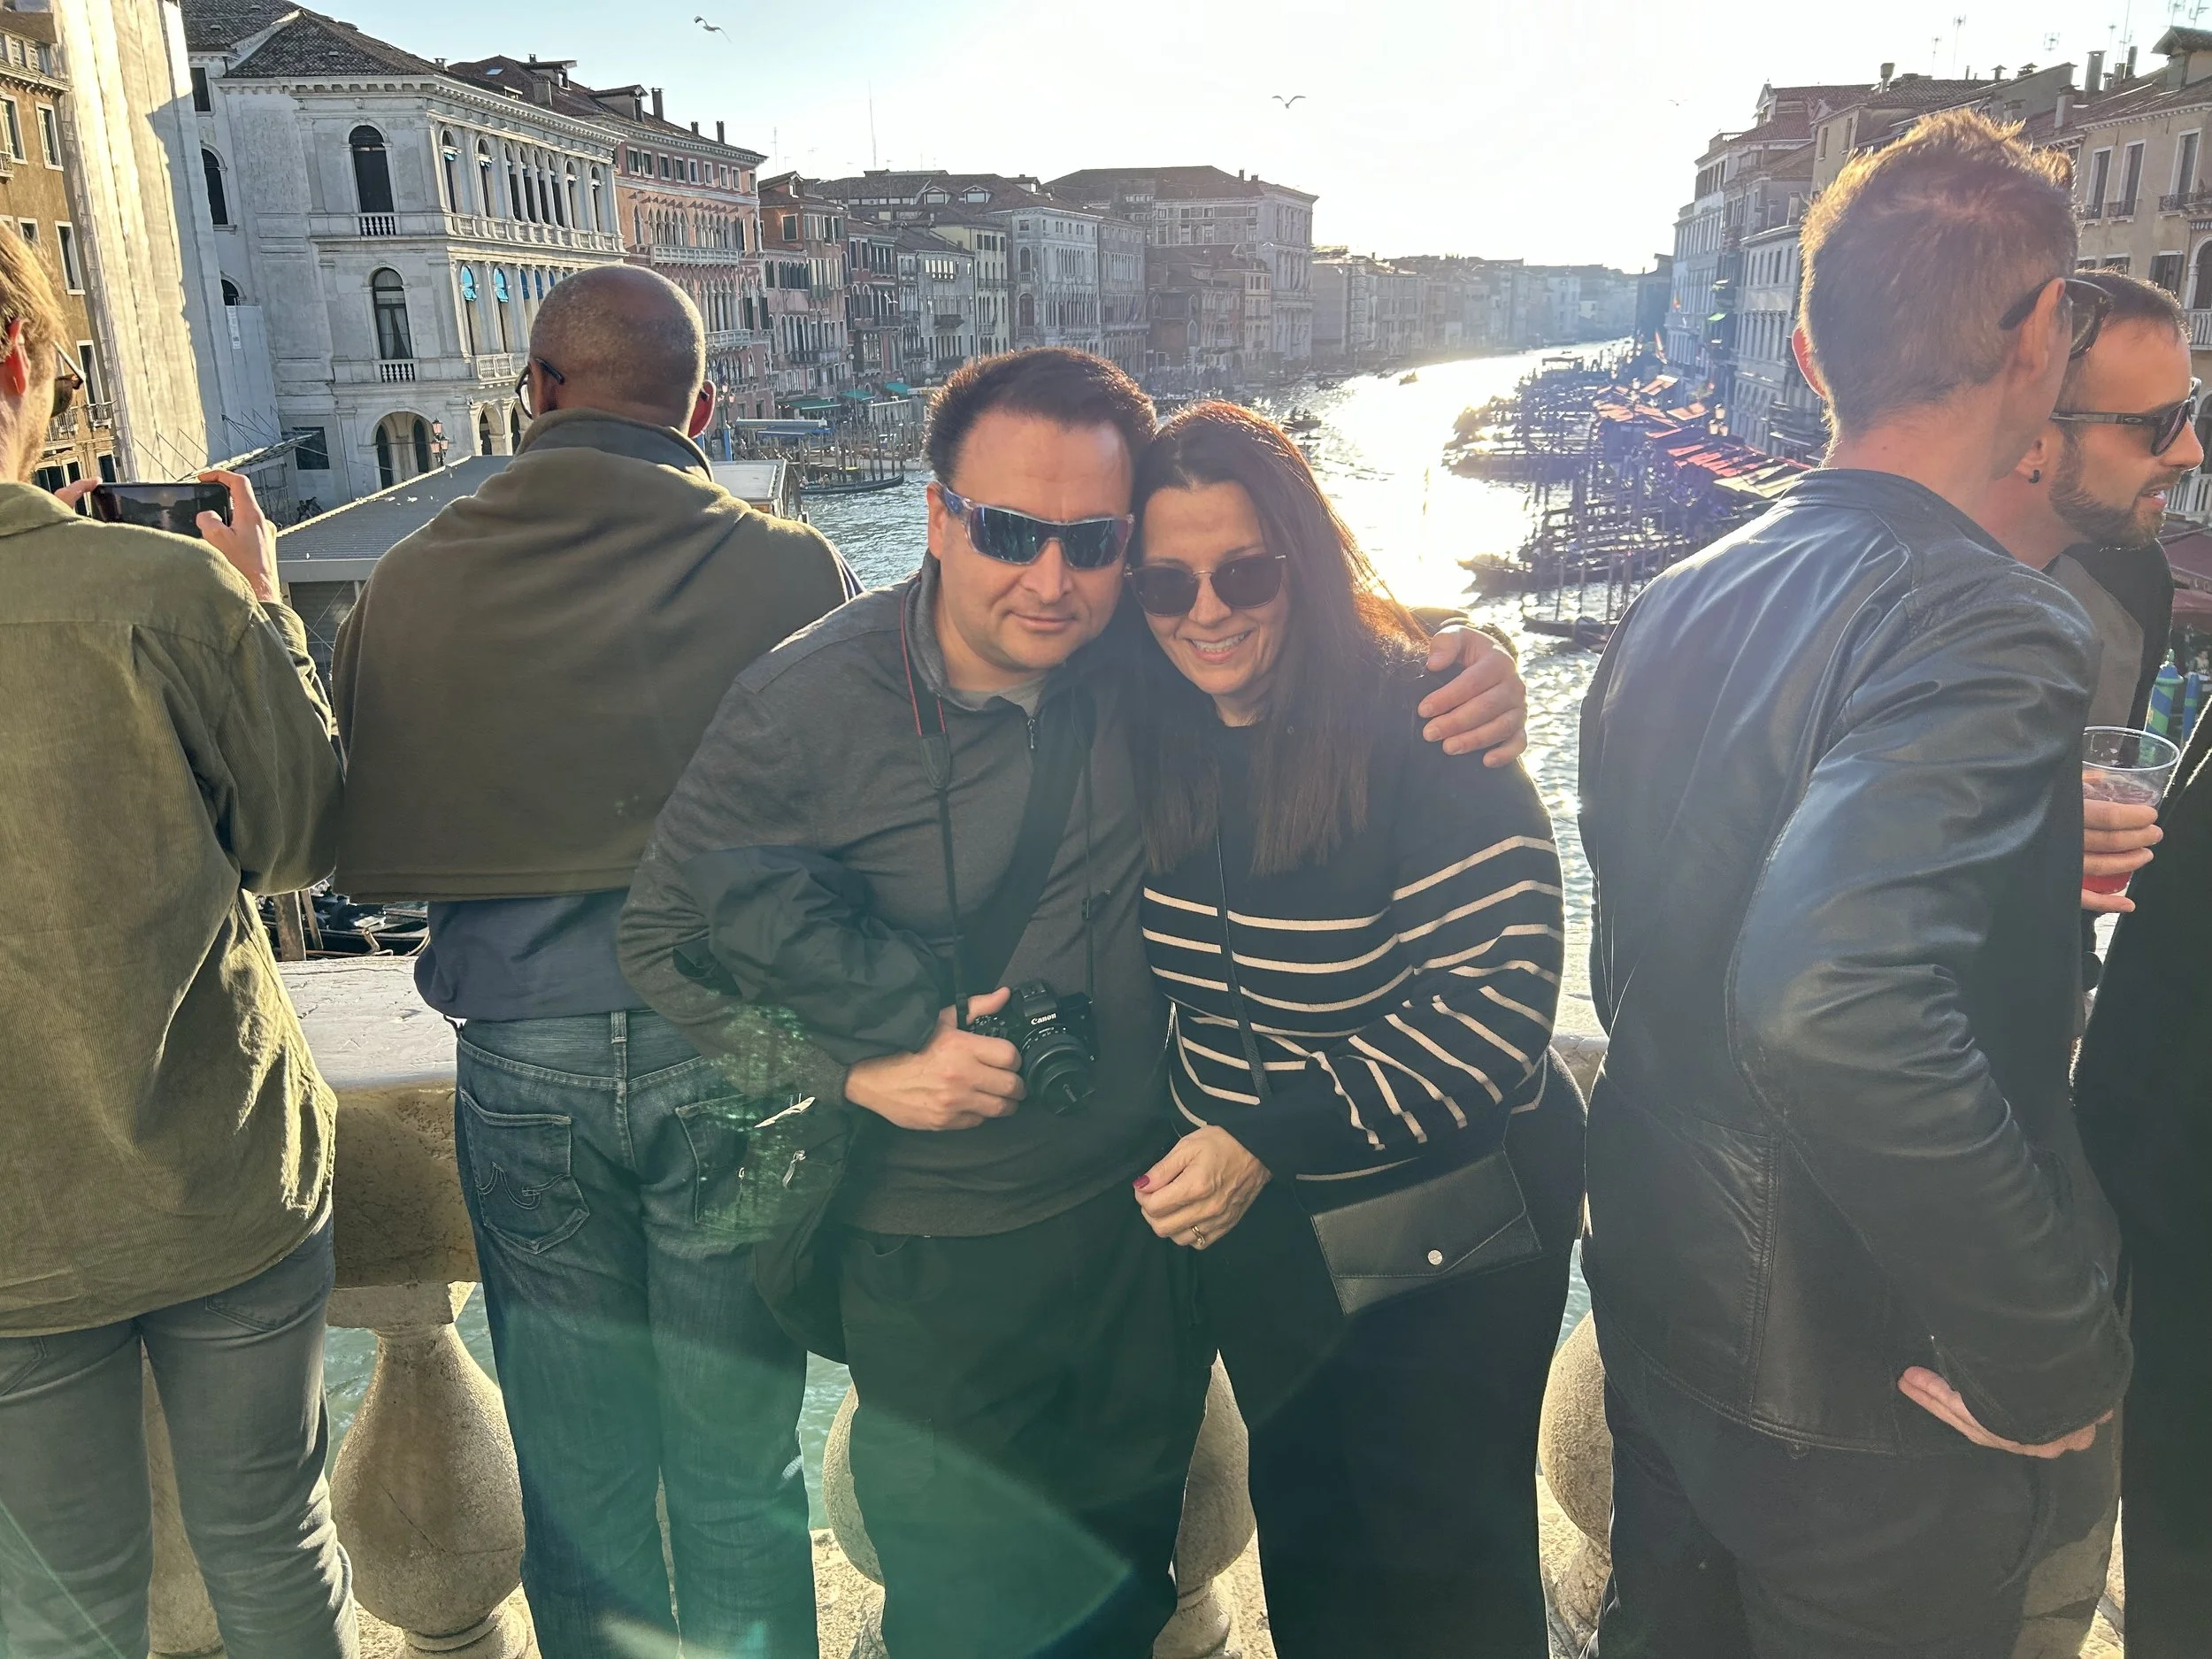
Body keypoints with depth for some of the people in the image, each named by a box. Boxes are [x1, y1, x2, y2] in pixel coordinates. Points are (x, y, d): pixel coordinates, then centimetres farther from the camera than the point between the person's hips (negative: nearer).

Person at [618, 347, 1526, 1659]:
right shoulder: (807, 709, -18)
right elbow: (666, 937, -7)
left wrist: (1468, 657, -16)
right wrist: (860, 1068, -19)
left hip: (1151, 1218, 3)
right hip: (940, 1262, -2)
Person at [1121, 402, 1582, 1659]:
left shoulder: (1417, 722, -22)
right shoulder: (1153, 738, -5)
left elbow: (1498, 996, -25)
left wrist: (1271, 1141, -28)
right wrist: (1207, 1152, -4)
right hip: (1252, 1225, 5)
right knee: (1300, 1523, 24)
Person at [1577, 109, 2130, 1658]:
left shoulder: (1677, 602, -1)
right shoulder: (1993, 627, -24)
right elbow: (1829, 1004, -39)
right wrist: (2055, 1356, -27)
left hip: (1659, 1322, 6)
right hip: (1853, 1402, -6)